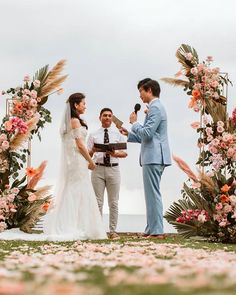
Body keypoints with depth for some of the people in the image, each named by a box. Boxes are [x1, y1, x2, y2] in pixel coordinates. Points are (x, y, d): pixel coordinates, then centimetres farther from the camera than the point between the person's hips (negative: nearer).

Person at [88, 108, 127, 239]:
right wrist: (93, 150, -16)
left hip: (113, 169, 1)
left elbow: (125, 153, 7)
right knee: (98, 202, 0)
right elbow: (88, 155, 7)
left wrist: (115, 154, -14)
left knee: (114, 202, 3)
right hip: (98, 169, -1)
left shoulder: (118, 135, 11)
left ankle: (113, 231, 7)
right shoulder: (93, 135, 9)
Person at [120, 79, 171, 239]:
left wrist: (135, 123, -5)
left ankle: (157, 231, -6)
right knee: (152, 194, 12)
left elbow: (147, 133, -20)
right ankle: (152, 229, 17)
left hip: (153, 157, -11)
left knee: (153, 194, -8)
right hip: (155, 157, 11)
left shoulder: (155, 108, -13)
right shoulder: (156, 107, 20)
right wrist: (129, 134, 21)